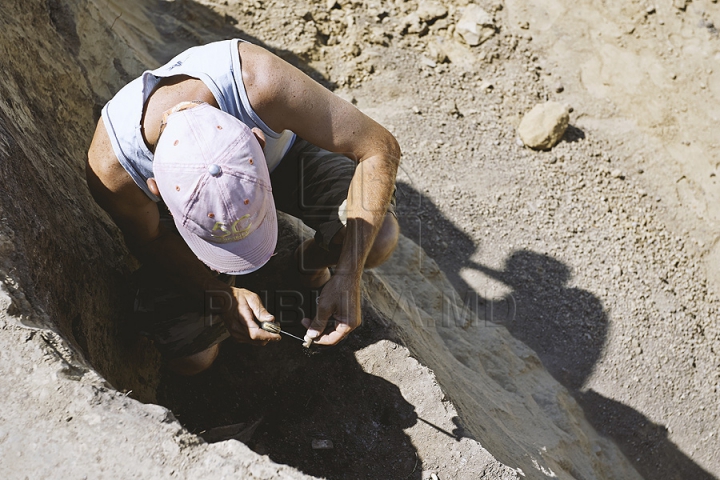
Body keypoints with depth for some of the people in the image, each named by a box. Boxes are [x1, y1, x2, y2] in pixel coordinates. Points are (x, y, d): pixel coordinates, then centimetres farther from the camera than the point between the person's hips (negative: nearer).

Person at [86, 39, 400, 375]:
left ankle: (312, 258, 7)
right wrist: (222, 296, -30)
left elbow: (380, 149, -34)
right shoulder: (110, 167, -36)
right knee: (188, 358, -9)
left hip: (281, 157, 0)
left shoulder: (260, 81, -43)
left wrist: (348, 277, -39)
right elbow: (148, 240, -14)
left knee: (379, 236, -28)